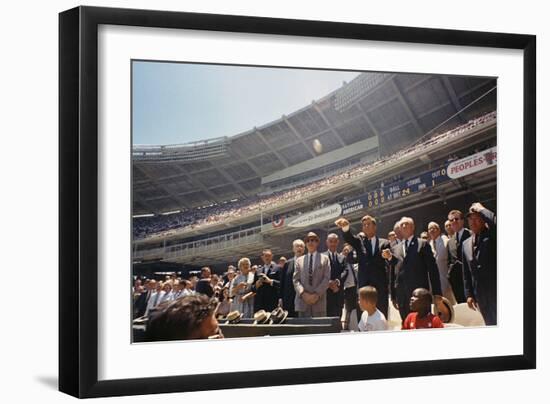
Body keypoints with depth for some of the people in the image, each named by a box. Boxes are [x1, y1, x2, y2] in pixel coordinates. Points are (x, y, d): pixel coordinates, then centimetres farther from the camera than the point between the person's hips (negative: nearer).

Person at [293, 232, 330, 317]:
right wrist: (303, 293, -9)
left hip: (319, 301, -1)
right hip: (303, 300, 1)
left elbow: (326, 279, 3)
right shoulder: (299, 260, 18)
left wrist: (317, 294, -10)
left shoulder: (324, 259, 14)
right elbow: (295, 280, 9)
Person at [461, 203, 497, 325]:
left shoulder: (492, 236, -1)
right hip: (480, 294, 6)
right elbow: (467, 273, 17)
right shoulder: (466, 244, 16)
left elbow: (495, 223, -27)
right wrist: (469, 294, 10)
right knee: (491, 324, 7)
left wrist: (481, 209, -13)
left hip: (495, 290, -6)